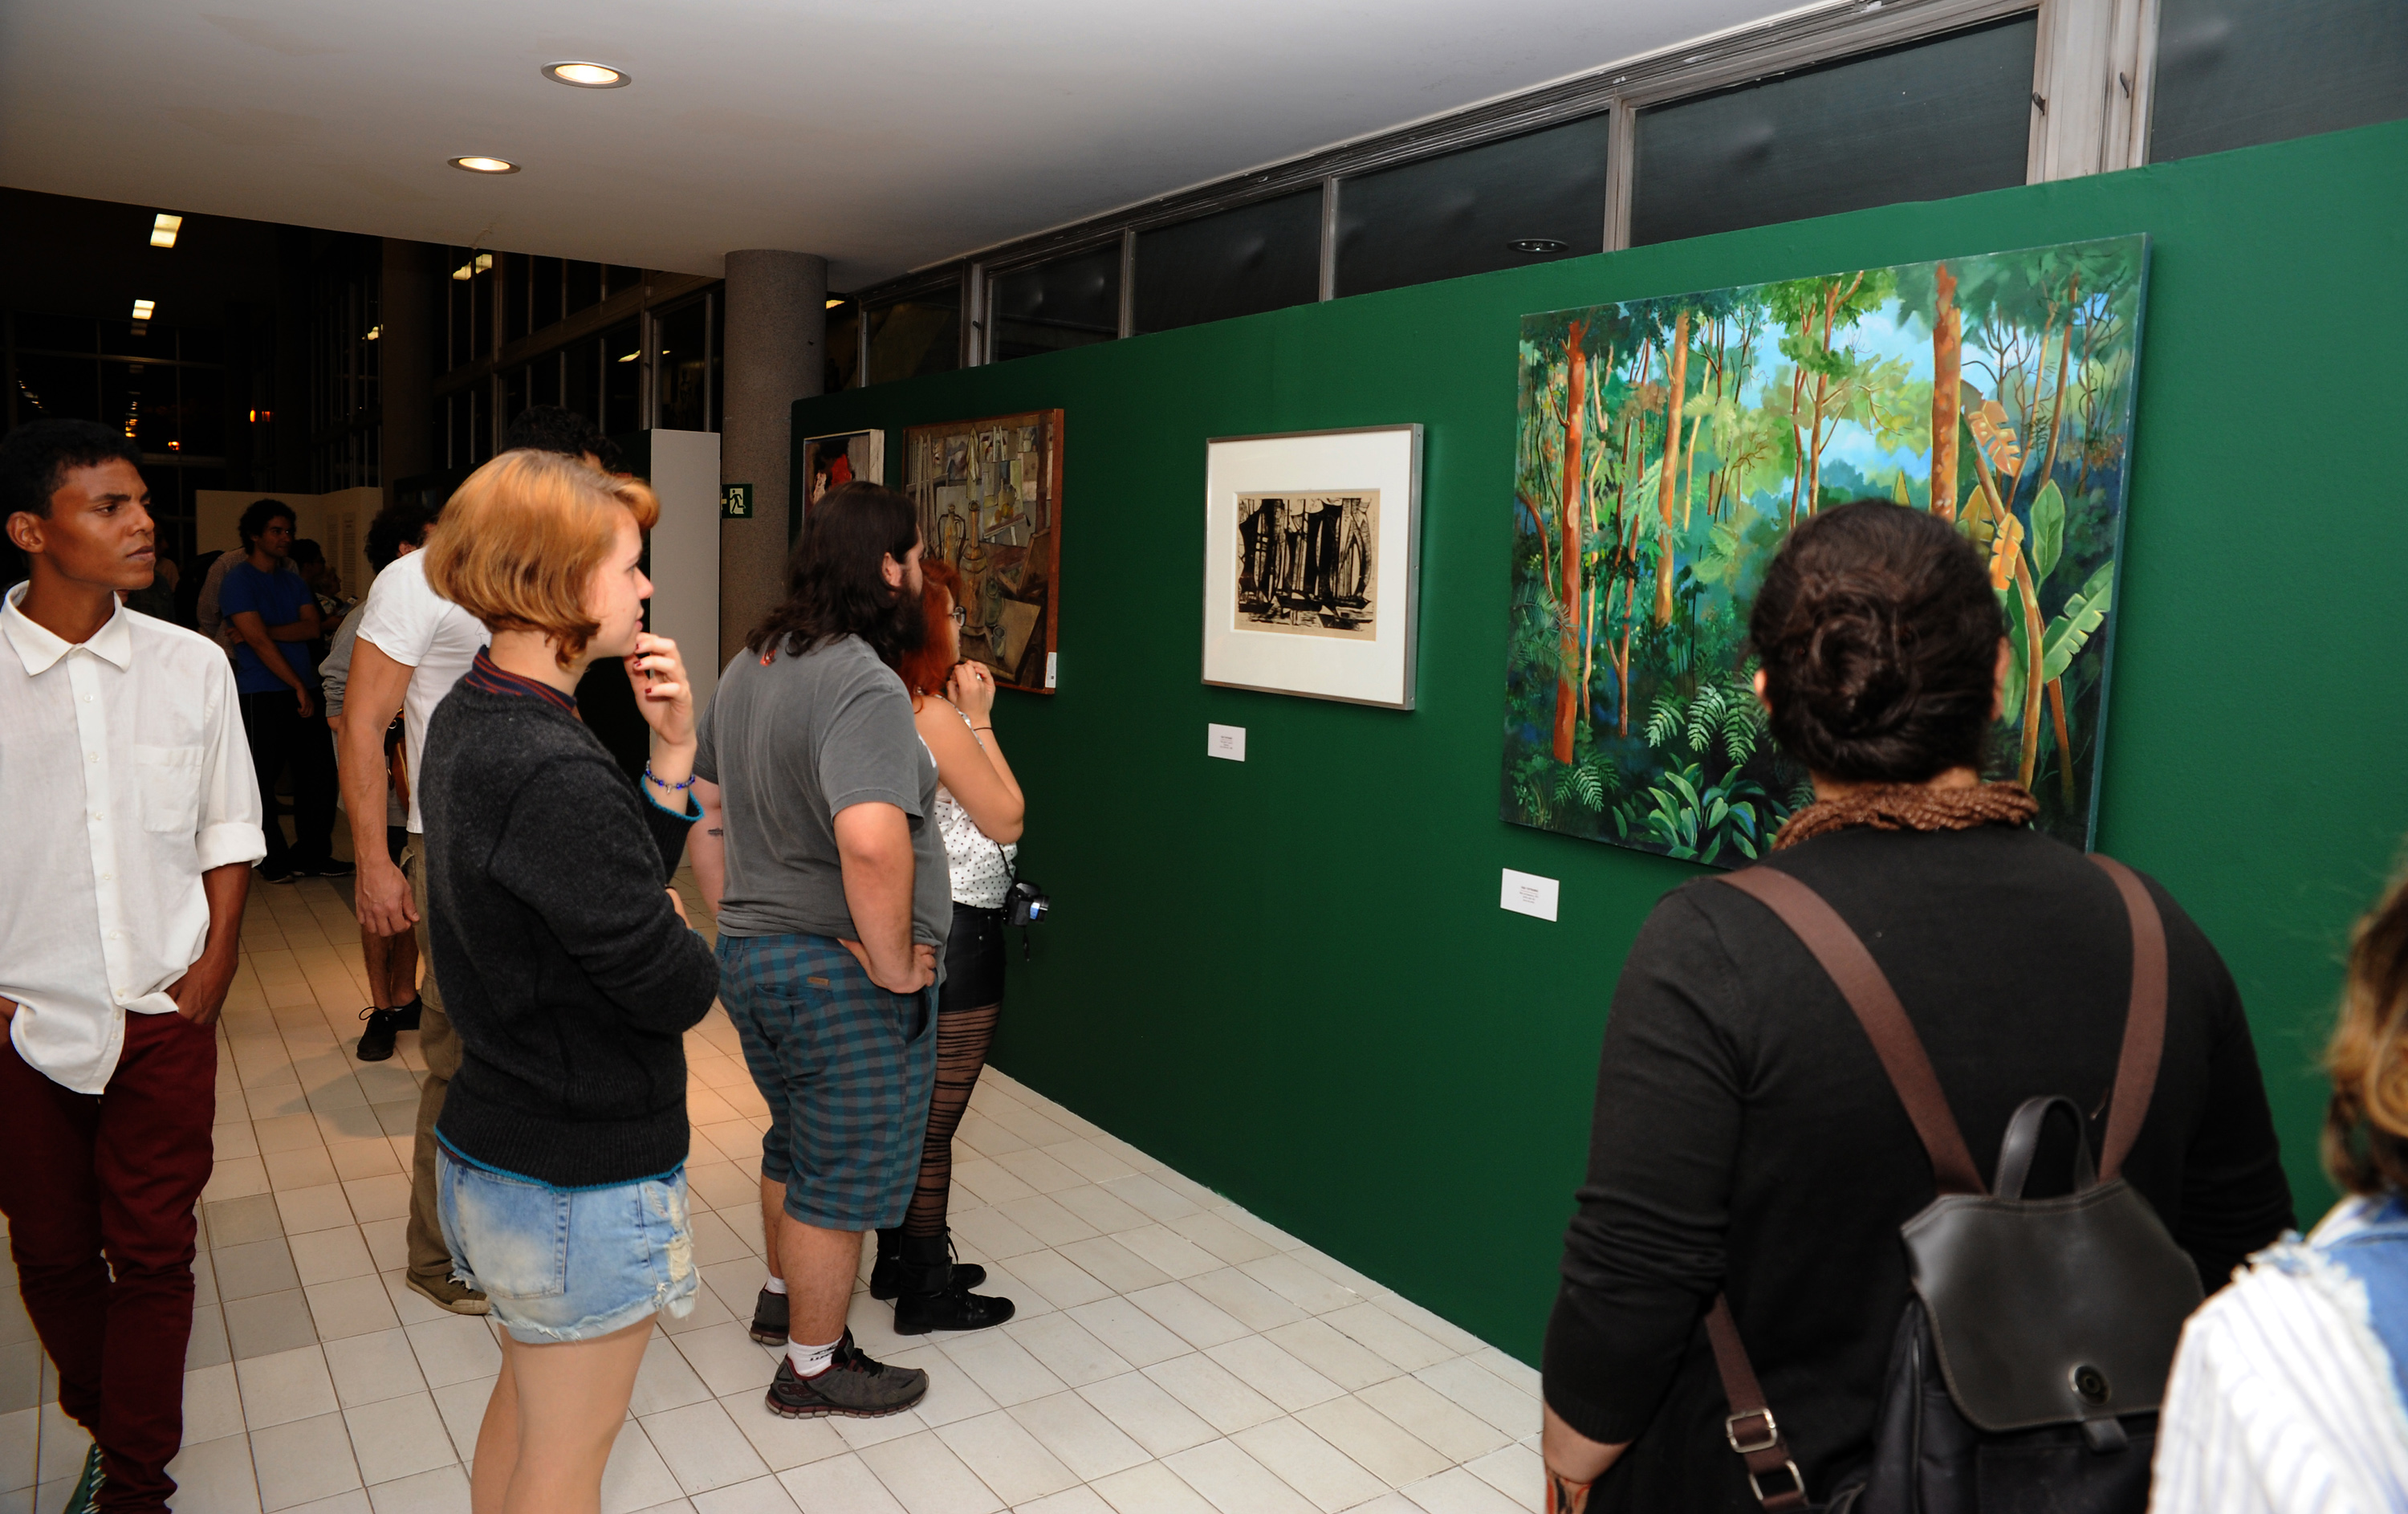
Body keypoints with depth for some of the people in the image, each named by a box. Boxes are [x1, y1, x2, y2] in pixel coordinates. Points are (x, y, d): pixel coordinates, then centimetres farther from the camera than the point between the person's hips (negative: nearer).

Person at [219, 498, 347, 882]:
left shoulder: (293, 580, 18)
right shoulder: (238, 580, -2)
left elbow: (313, 627, 4)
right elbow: (259, 641, -10)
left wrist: (265, 631, -10)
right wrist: (298, 686, -11)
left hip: (304, 691, 6)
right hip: (262, 695, -6)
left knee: (319, 772, 4)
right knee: (263, 778, -1)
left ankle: (313, 854, 14)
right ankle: (274, 859, 9)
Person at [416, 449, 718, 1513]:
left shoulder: (470, 718, 2)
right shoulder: (554, 777, -29)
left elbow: (627, 881, 4)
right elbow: (678, 988, -24)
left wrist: (671, 752, -8)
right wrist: (685, 942, -2)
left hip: (494, 1144, 9)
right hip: (582, 1178, -9)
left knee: (528, 1393, 28)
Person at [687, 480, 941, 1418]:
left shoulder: (749, 666, 7)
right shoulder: (864, 686, -24)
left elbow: (705, 810, 16)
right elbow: (871, 841, -39)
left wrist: (732, 920, 19)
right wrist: (896, 964, -25)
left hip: (751, 954, 9)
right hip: (844, 975, -9)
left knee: (797, 1141, 28)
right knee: (843, 1175, 9)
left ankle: (784, 1296, 48)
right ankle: (812, 1368, 25)